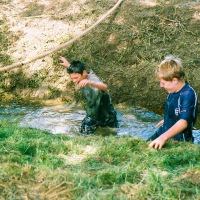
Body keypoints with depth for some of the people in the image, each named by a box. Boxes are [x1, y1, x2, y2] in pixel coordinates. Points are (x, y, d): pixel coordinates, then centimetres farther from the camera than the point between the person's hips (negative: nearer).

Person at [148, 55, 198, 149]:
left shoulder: (188, 95, -28)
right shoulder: (174, 90, 0)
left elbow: (184, 122, -40)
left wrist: (163, 137, -52)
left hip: (178, 139, -9)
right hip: (165, 131, 9)